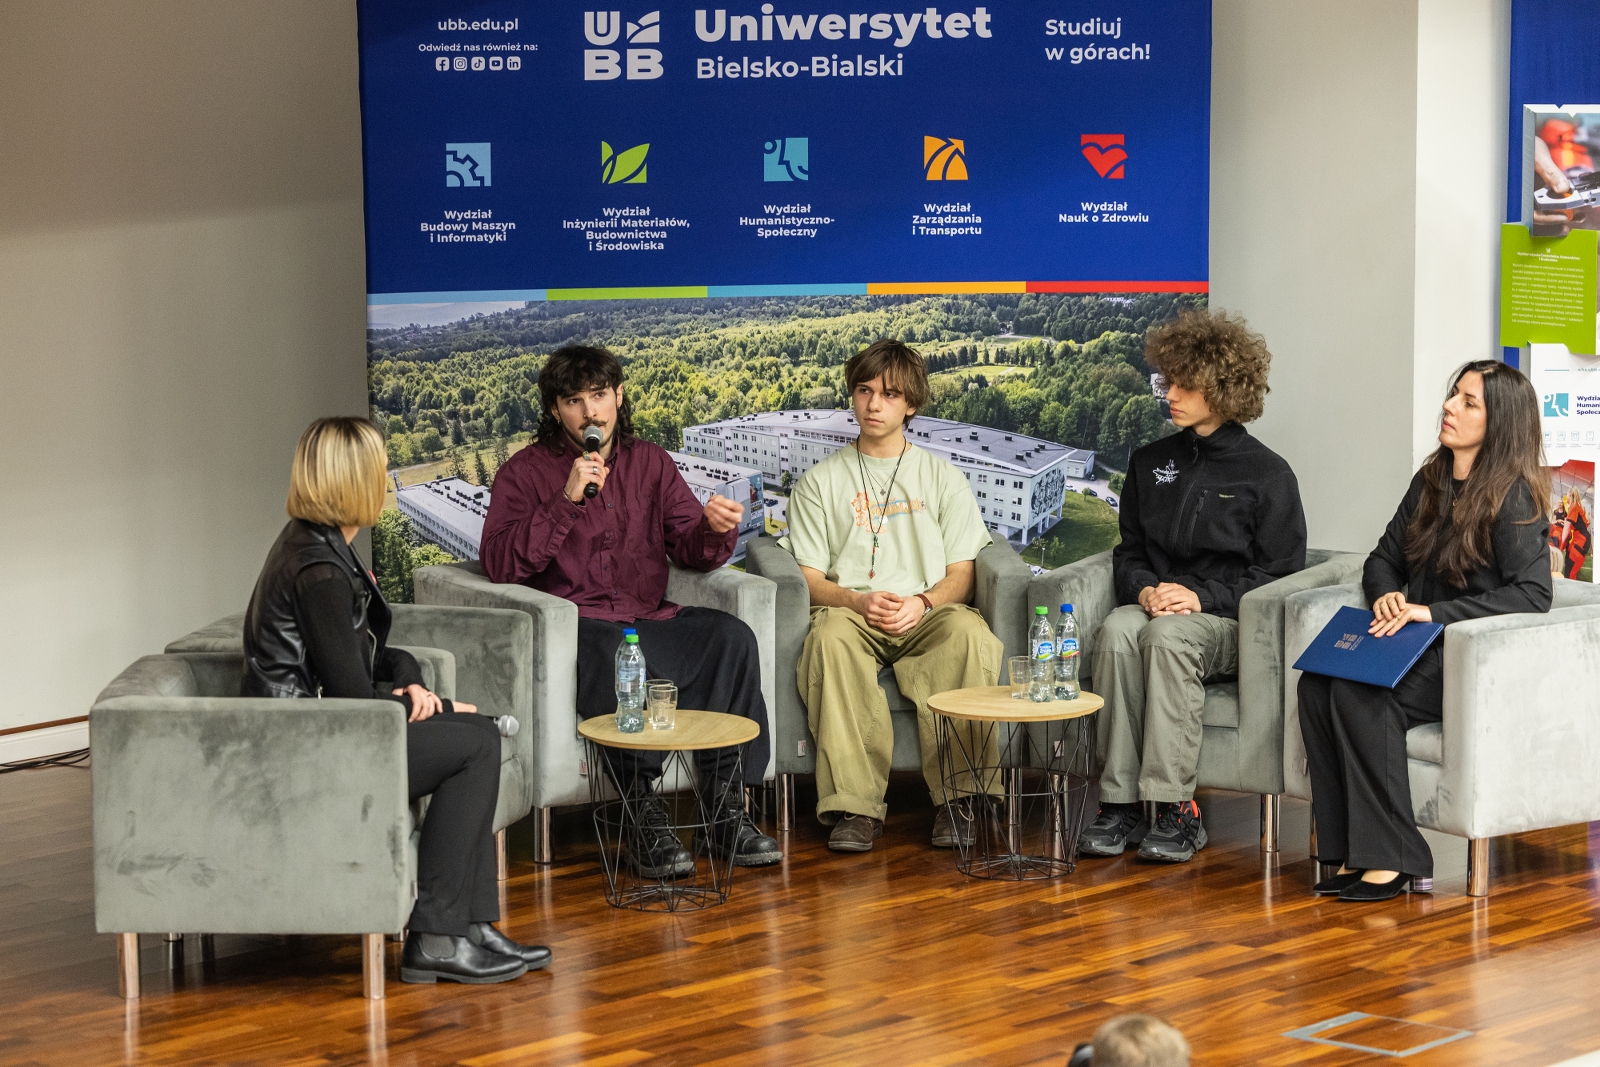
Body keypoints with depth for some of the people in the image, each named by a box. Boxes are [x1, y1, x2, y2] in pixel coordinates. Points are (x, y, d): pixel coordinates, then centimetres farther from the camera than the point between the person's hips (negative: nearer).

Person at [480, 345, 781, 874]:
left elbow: (690, 549, 13)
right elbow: (499, 563, -9)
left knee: (730, 637, -26)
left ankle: (727, 813, -25)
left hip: (651, 620, 4)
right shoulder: (525, 472, 5)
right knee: (619, 659, -39)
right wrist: (568, 500, -15)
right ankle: (647, 824, -30)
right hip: (575, 626, -4)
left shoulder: (649, 462, 18)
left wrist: (715, 529, -12)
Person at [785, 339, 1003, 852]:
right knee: (830, 634, -37)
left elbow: (960, 574, 10)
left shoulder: (942, 478, 18)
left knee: (968, 631, -35)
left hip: (928, 615, 1)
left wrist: (922, 603, -13)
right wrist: (859, 601, -14)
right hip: (850, 611, 0)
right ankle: (855, 807, -42)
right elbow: (810, 579, 7)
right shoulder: (820, 481, 15)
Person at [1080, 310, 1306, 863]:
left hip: (1227, 621, -4)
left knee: (1168, 635, -38)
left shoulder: (1266, 474, 3)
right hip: (1154, 605, 4)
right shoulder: (1150, 463, 19)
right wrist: (1144, 589, -4)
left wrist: (1203, 597, -14)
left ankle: (1175, 809, -38)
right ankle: (1120, 803, -34)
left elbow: (1279, 575, -1)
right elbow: (1128, 552, 21)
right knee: (1116, 631, -32)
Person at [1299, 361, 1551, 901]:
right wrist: (1386, 595, -3)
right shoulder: (1430, 483, 15)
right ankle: (1350, 852, -23)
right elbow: (1384, 559, 22)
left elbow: (1532, 595, -18)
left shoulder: (1514, 498, -9)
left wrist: (1433, 611, -23)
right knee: (1316, 684, -21)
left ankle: (1391, 857, -25)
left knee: (1362, 694, -31)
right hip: (1422, 651, 7)